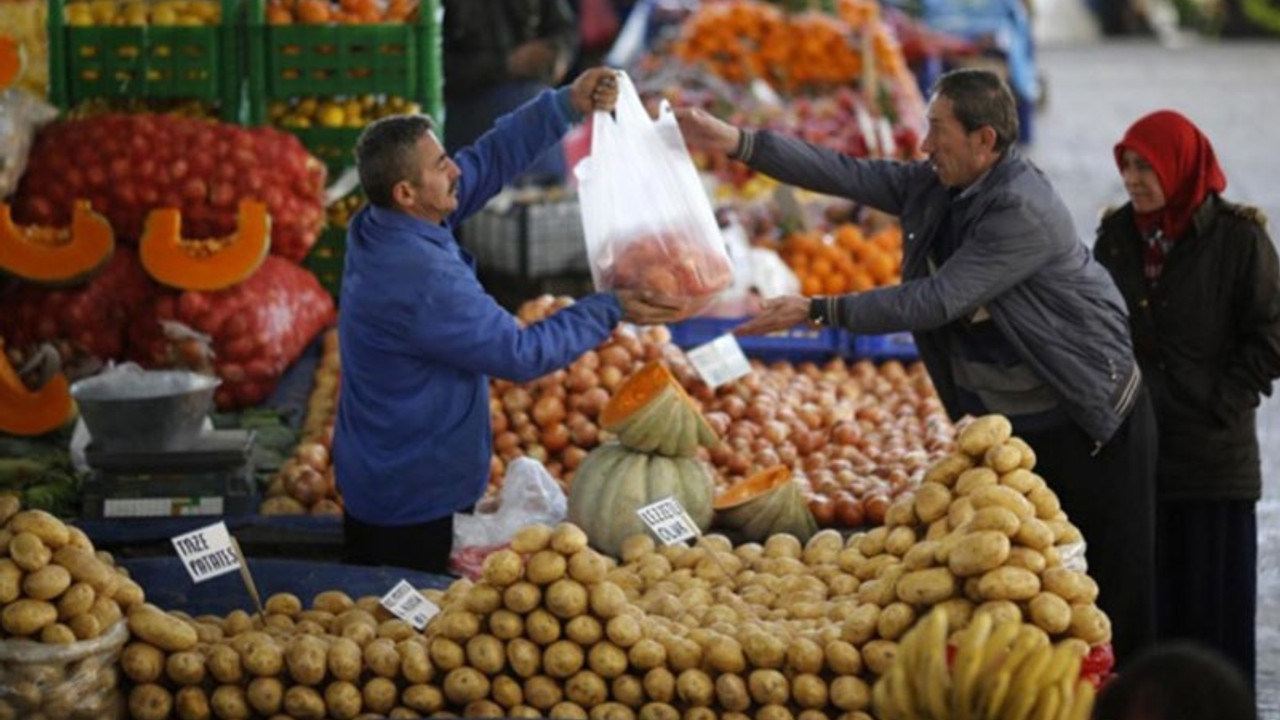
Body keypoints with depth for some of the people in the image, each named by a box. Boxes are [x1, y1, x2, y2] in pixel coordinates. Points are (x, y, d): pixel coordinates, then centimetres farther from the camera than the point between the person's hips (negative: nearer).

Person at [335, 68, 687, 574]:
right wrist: (611, 311, -13)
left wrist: (566, 105, -4)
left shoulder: (376, 228, -4)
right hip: (413, 505, -9)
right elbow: (522, 355, -22)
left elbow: (487, 161, 3)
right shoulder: (422, 282, -31)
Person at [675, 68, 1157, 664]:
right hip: (1007, 428, 8)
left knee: (1112, 594, -2)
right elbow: (845, 174, -2)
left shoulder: (1024, 212, -25)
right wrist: (734, 141, -11)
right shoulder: (934, 188, 1)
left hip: (1089, 427, -8)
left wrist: (815, 311, -27)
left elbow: (936, 300, -28)